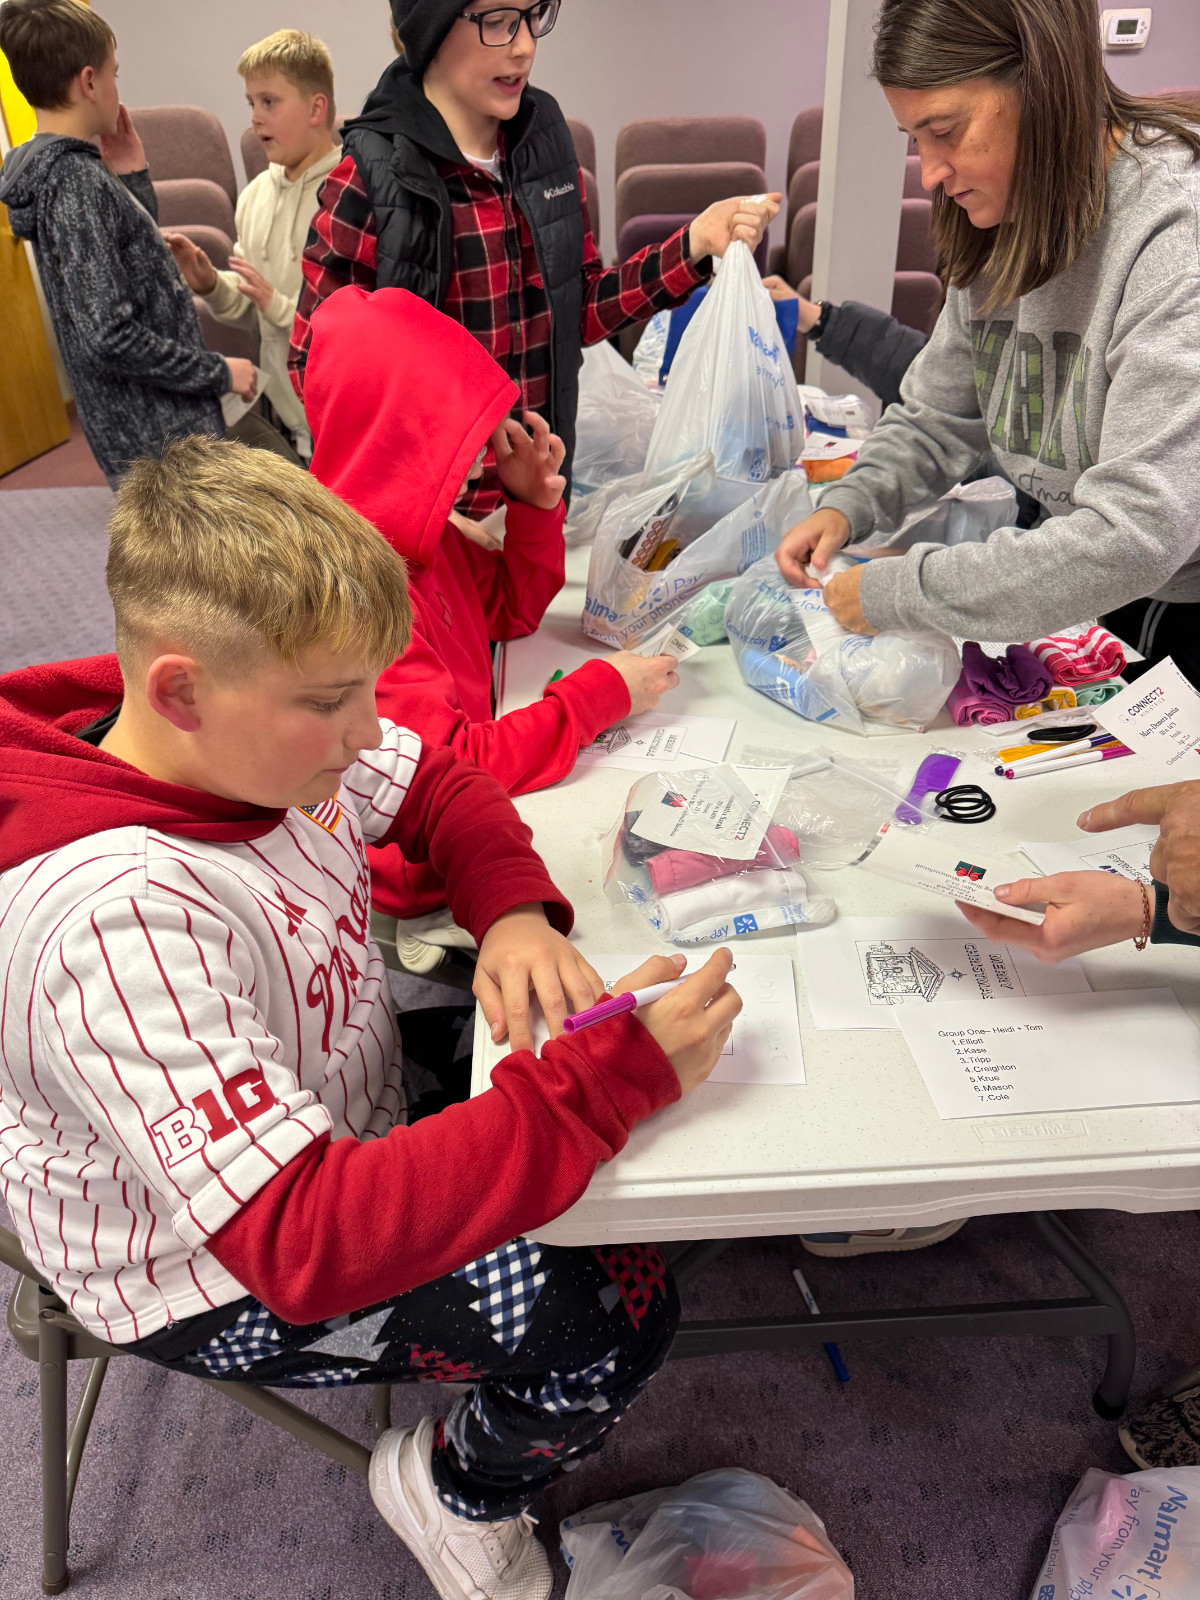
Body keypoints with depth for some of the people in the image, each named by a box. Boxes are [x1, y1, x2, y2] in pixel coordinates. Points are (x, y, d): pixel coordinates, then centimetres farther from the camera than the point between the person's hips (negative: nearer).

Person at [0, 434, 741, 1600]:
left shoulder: (255, 738, -16)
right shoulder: (122, 919, -39)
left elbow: (440, 787, 2)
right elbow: (308, 1243, -41)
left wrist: (515, 914, -19)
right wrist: (616, 1075, -42)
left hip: (345, 1135, 7)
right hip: (226, 1280, -7)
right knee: (615, 1312, -17)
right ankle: (455, 1494, 13)